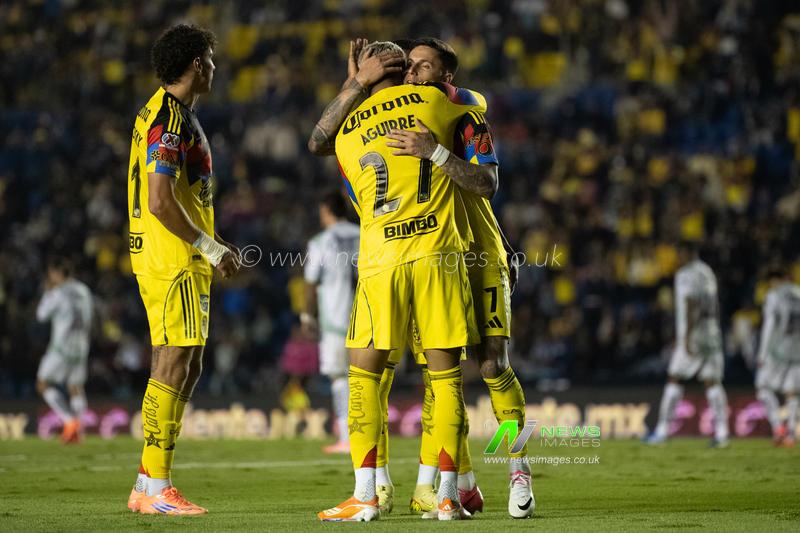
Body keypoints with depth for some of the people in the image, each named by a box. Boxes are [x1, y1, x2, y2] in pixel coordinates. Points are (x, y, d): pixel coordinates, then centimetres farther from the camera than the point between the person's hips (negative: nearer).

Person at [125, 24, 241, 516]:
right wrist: (209, 247, -14)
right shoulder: (172, 120, -14)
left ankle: (148, 484, 13)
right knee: (173, 368, -9)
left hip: (180, 260, 10)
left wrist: (211, 246, 19)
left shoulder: (162, 113, 18)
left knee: (187, 369, 11)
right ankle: (156, 489, -9)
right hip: (175, 261, -10)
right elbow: (160, 202, -22)